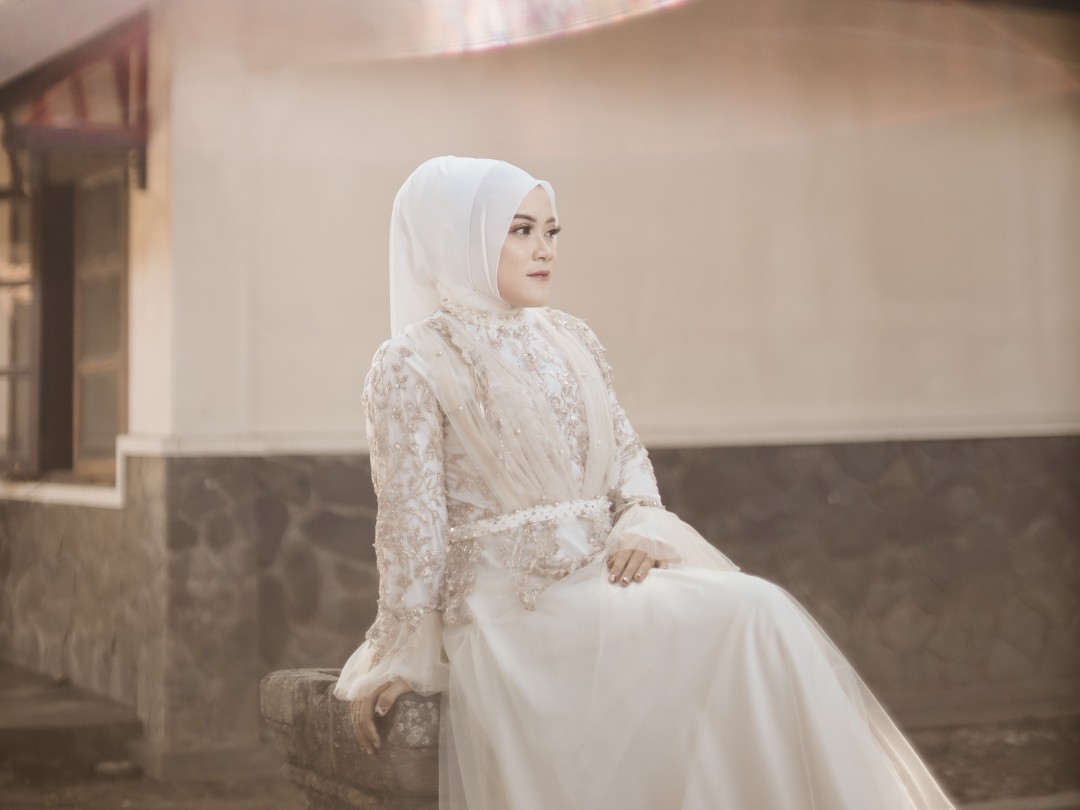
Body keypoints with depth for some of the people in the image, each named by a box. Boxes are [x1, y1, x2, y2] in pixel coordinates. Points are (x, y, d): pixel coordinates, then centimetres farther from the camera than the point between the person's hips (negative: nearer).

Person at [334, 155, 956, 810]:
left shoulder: (571, 341, 13)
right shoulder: (412, 366, -5)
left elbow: (628, 454, 18)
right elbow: (412, 516, -6)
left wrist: (639, 525, -3)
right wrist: (401, 654, -7)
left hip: (601, 569, 6)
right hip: (513, 600, -6)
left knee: (761, 609, -20)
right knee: (746, 619, -23)